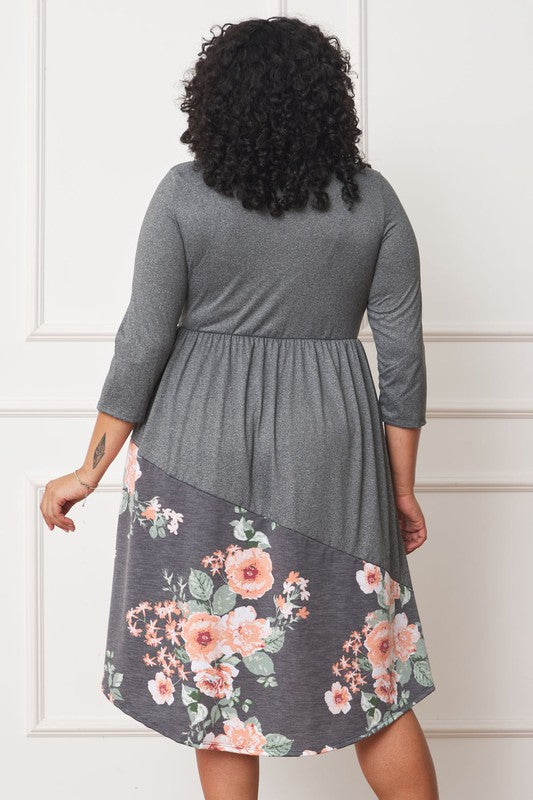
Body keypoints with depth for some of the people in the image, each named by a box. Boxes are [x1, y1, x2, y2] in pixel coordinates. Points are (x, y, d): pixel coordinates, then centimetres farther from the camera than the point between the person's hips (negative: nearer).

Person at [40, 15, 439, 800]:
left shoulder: (185, 193, -5)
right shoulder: (371, 198, -1)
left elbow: (142, 345, -7)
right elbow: (403, 354, -1)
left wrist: (90, 471, 3)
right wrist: (402, 487, 9)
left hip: (203, 454, -1)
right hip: (330, 456, 2)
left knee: (214, 671, 12)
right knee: (370, 665, 13)